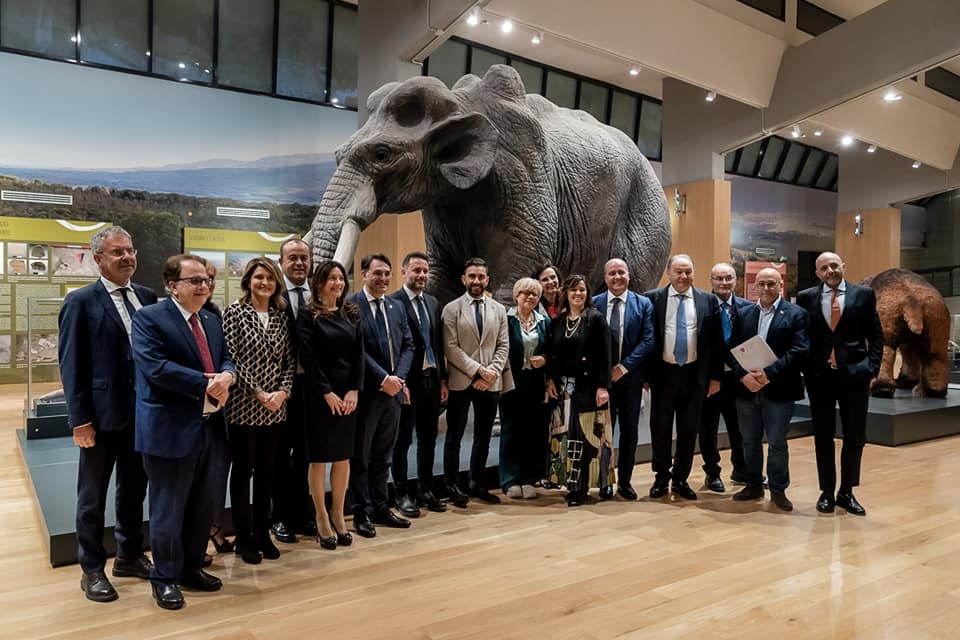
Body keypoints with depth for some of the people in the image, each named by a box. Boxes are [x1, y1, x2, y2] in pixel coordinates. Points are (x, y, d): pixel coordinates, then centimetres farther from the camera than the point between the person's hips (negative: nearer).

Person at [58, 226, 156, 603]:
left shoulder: (147, 297, 6)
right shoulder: (81, 302, -7)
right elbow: (71, 365, -9)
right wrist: (80, 419, -13)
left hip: (142, 412, 5)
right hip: (102, 413, -4)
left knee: (134, 490, 17)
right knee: (93, 496, 10)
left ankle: (130, 556, 33)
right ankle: (92, 570, 25)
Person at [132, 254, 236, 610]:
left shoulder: (211, 321, 15)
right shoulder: (149, 318, -9)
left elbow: (226, 359, 13)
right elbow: (156, 367, -21)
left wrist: (226, 376, -11)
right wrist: (206, 384, -21)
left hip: (211, 427, 7)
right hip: (171, 429, -7)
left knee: (203, 506, 17)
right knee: (169, 509, 7)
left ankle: (192, 568, 34)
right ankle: (165, 578, 25)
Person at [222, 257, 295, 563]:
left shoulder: (281, 316, 8)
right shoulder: (234, 311, -5)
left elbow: (290, 360, 7)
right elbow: (232, 358, -11)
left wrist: (283, 391, -8)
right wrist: (258, 393, -15)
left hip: (275, 408, 4)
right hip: (243, 405, -4)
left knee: (266, 469, 12)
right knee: (243, 469, 6)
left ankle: (262, 533, 25)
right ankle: (243, 538, 18)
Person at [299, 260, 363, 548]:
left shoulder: (351, 313, 9)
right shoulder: (308, 314, -4)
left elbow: (359, 354, 5)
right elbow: (307, 357, -9)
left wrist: (354, 391, -5)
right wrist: (327, 392, -13)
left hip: (348, 394, 4)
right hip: (320, 394, -4)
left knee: (343, 456, 9)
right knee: (320, 457, 4)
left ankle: (338, 515, 21)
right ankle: (322, 518, 16)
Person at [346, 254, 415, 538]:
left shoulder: (396, 307, 12)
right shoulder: (350, 304, -9)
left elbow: (407, 345, 9)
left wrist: (399, 377, -6)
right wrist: (383, 378, -17)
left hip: (393, 390, 6)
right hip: (366, 391, -6)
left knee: (383, 454, 15)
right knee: (360, 455, 7)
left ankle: (381, 508, 26)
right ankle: (362, 512, 17)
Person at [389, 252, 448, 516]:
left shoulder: (433, 303, 12)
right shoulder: (393, 302, -9)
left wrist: (443, 379, 11)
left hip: (432, 378, 7)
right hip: (407, 381, -6)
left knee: (428, 438, 14)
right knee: (403, 440, 6)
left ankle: (425, 491, 26)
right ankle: (402, 494, 18)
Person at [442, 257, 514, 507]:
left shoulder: (499, 309, 9)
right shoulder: (452, 309, -2)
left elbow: (503, 346, 5)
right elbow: (450, 348, -9)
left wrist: (492, 372, -9)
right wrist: (477, 370, -15)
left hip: (491, 382, 4)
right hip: (461, 381, -3)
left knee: (483, 437, 12)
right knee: (454, 437, 6)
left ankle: (476, 484, 25)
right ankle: (452, 486, 18)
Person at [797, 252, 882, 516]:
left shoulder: (864, 294, 3)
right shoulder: (805, 297, 3)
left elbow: (876, 335, 4)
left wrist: (872, 368, -5)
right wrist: (804, 369, -3)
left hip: (855, 375, 0)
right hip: (819, 375, 0)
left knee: (855, 437, 5)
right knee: (823, 437, 8)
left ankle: (846, 492, 21)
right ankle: (827, 492, 21)